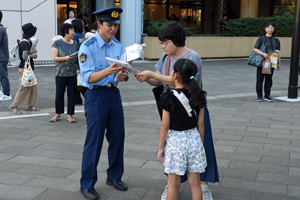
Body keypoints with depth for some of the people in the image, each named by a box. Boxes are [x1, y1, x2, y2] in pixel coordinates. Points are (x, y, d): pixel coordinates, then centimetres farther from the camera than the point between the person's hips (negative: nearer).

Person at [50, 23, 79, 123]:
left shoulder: (75, 44, 10)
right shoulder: (57, 43, -1)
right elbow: (54, 58, -6)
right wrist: (65, 58, -19)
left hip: (73, 73, 3)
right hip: (61, 73, -3)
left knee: (72, 94, 4)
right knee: (59, 94, 5)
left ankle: (70, 115, 15)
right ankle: (58, 114, 19)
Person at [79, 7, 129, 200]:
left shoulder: (118, 46, 6)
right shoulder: (88, 47, -12)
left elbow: (123, 71, 7)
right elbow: (88, 78, -18)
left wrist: (123, 75, -17)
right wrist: (108, 71, -34)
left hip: (114, 94, 6)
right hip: (96, 96, -6)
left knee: (118, 137, 11)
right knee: (94, 141, -2)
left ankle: (114, 176, 30)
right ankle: (87, 184, 12)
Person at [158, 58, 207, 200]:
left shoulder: (169, 98, -13)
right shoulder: (198, 96, 0)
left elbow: (165, 125, -10)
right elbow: (200, 123, 4)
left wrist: (160, 147, 0)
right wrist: (201, 143, 15)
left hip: (175, 140, -3)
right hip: (194, 139, 4)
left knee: (174, 183, 8)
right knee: (195, 183, 10)